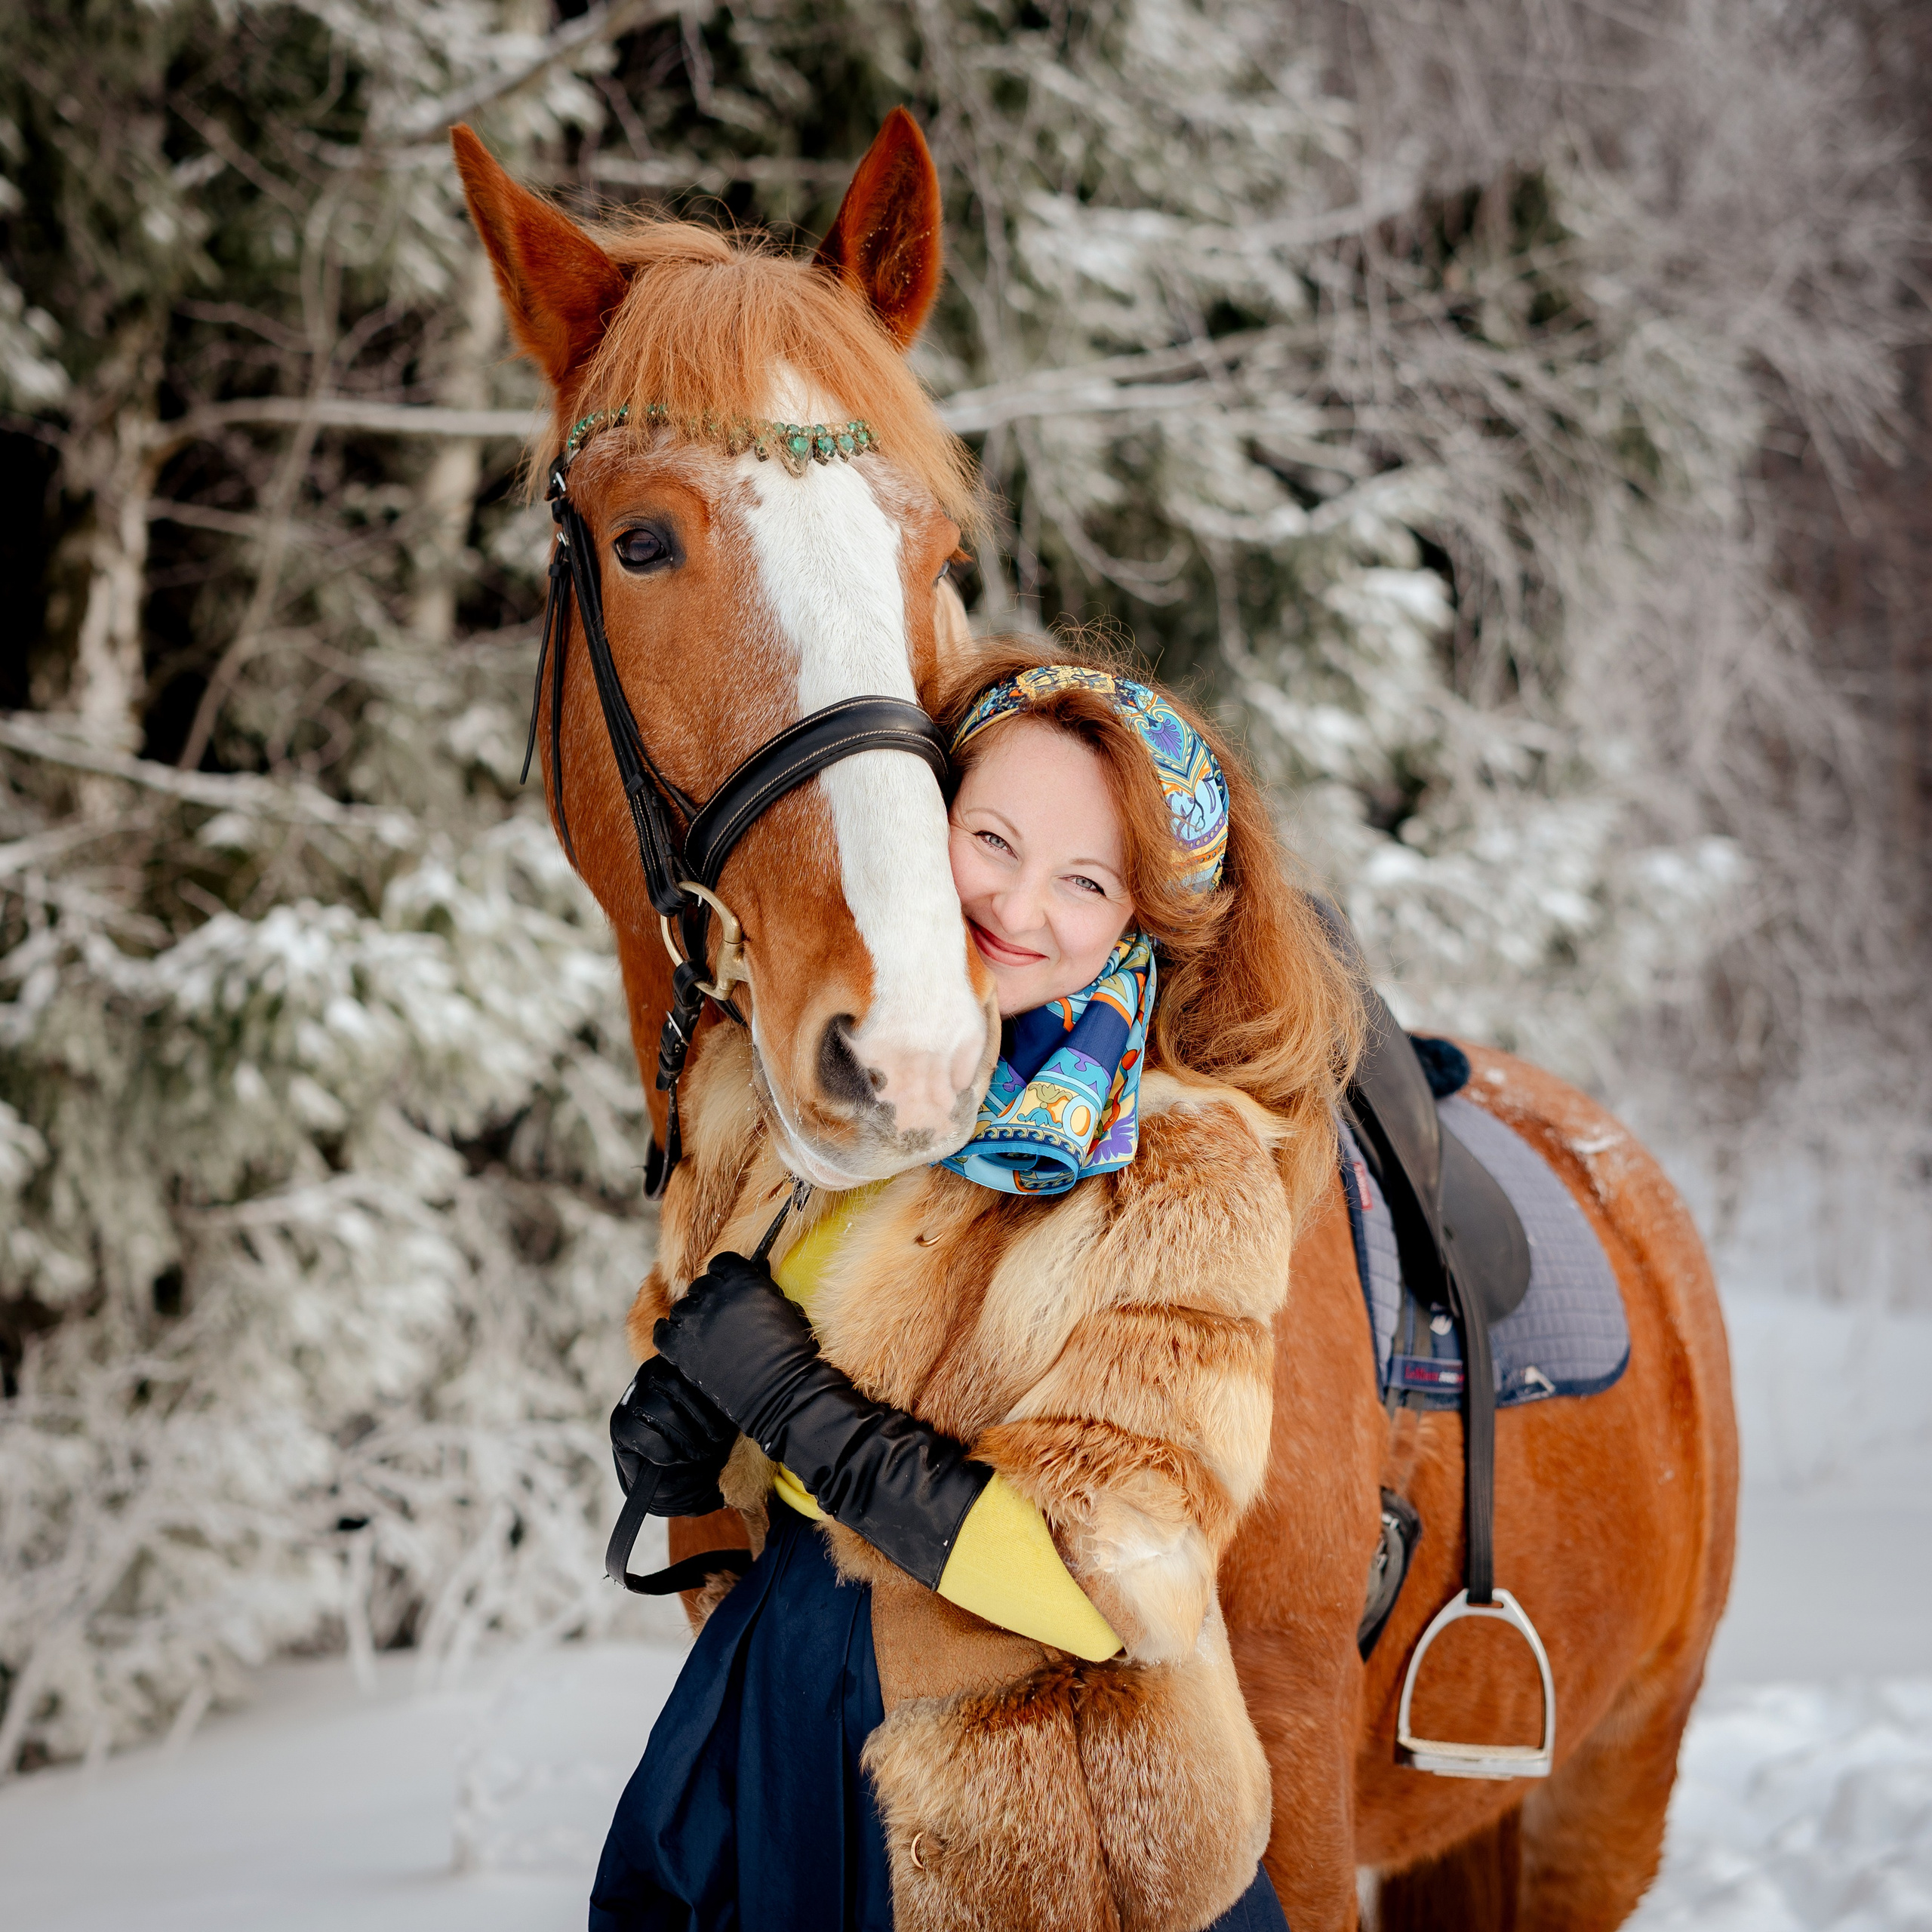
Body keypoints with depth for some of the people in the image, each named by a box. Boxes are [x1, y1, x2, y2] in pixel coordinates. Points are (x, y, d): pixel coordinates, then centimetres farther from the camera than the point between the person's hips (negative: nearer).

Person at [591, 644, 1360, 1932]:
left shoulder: (1185, 1174, -18)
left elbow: (1120, 1581, -24)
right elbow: (701, 1296, 17)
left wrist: (792, 1398, -24)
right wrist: (676, 1414, -6)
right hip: (770, 1715, 6)